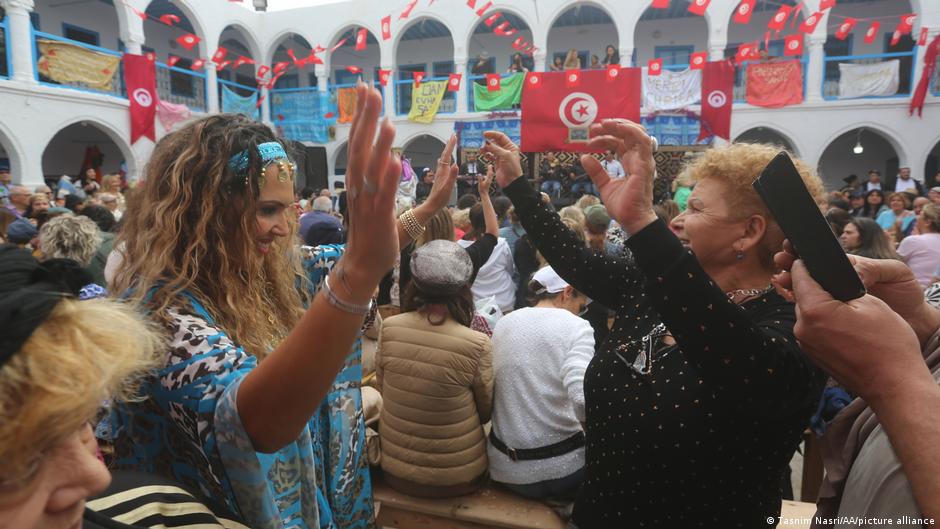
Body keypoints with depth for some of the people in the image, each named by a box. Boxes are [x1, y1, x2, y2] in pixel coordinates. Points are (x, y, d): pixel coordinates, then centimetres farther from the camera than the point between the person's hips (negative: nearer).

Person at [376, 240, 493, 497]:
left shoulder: (388, 328, -14)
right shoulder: (477, 344, -23)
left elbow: (381, 389, 2)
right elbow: (486, 411, -7)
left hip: (395, 471, 3)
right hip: (457, 477, -3)